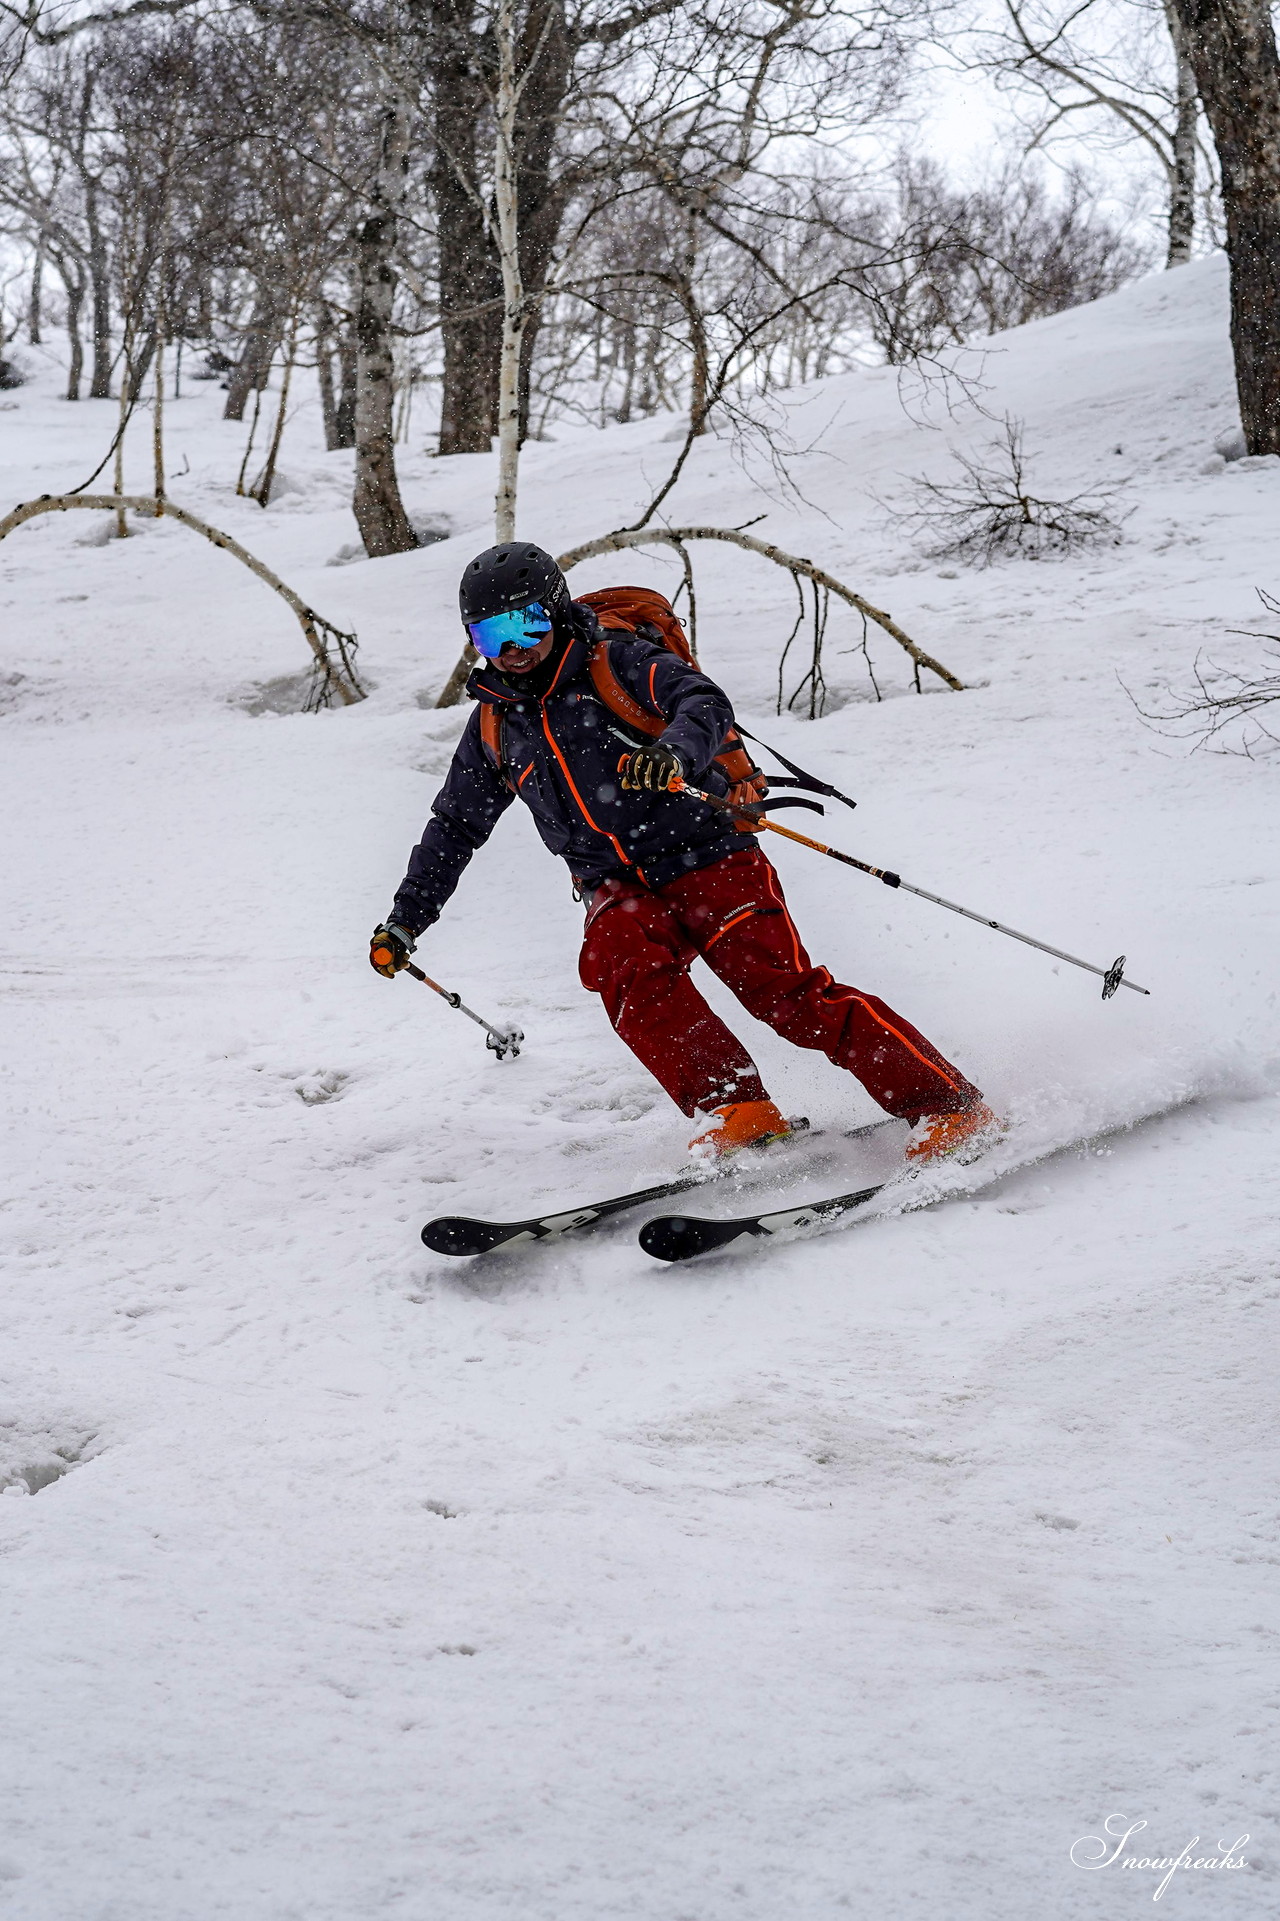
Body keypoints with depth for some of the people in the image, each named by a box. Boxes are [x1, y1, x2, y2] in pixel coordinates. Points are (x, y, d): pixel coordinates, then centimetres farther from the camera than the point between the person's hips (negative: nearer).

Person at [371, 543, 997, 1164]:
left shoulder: (616, 664, -1)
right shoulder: (494, 726, 14)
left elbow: (706, 704, -17)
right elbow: (453, 829, 26)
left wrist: (674, 750, -40)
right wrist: (404, 921, 23)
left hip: (706, 856, -4)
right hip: (620, 891, 4)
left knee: (789, 996, -18)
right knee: (622, 967, -30)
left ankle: (946, 1106, -16)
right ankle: (736, 1114, -33)